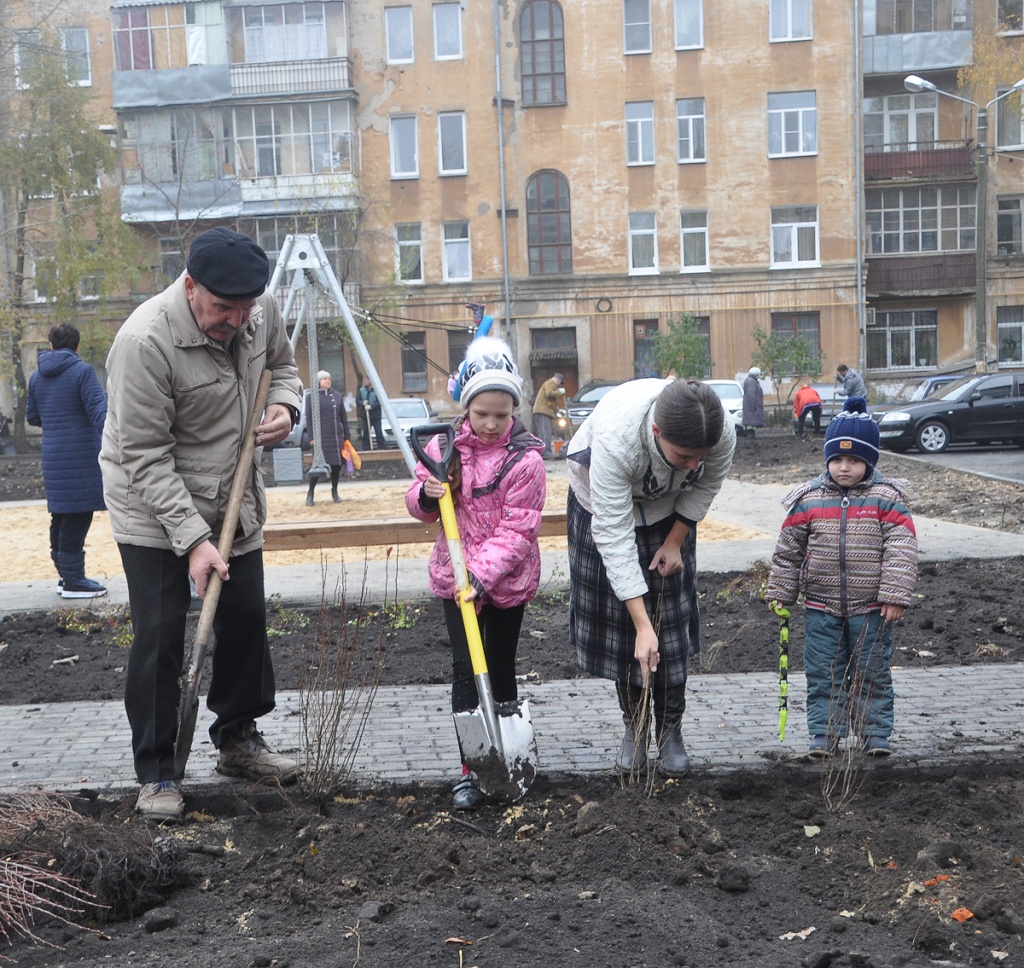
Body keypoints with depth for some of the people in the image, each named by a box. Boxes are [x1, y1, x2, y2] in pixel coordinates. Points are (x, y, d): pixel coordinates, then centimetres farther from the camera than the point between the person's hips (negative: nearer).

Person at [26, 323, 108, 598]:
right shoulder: (81, 371, -9)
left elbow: (32, 417, 20)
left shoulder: (36, 377, 11)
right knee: (77, 517, -4)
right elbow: (99, 411, -18)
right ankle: (73, 580, -2)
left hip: (52, 459, 7)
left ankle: (65, 574, 22)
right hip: (81, 457, -7)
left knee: (61, 517, 15)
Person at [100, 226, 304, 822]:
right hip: (153, 509, -6)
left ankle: (239, 739, 31)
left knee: (246, 619, 12)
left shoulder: (263, 310, -9)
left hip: (234, 499, 6)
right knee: (160, 635, -5)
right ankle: (156, 773, 9)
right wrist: (193, 539, -29)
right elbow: (145, 458, -25)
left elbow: (282, 365, 13)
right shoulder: (144, 341, -28)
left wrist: (285, 406, -10)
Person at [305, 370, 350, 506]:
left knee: (336, 465, 6)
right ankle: (310, 494, 7)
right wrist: (311, 437, -9)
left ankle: (334, 492, 20)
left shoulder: (337, 396, 13)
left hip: (337, 436, 4)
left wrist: (346, 436, 11)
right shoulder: (312, 397, 1)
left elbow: (343, 417, 14)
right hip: (321, 437, -4)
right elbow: (309, 418, -3)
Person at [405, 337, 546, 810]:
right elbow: (418, 504, 10)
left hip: (507, 580, -2)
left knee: (501, 669, 13)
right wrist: (425, 494, -15)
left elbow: (517, 530, -18)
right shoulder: (445, 446, -3)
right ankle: (472, 768, 5)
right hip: (455, 575, 2)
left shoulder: (526, 460, -14)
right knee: (465, 671, 0)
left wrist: (483, 576, -28)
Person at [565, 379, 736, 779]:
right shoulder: (614, 438, -45)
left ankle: (671, 731, 12)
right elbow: (614, 536, -42)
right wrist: (642, 626, -42)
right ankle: (634, 729, 15)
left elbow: (706, 485, -8)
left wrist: (675, 541, -7)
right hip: (604, 504, -2)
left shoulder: (722, 435, -34)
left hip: (668, 510, 2)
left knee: (672, 619, -1)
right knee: (617, 619, 0)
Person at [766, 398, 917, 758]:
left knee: (873, 672, 7)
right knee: (823, 673, 7)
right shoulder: (808, 500, 0)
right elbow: (788, 550, 7)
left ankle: (876, 734, 18)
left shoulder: (886, 498, -6)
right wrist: (780, 593, 8)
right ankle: (824, 735, 16)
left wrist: (895, 595, -14)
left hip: (871, 607, -2)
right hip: (821, 607, 2)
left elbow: (901, 549, -9)